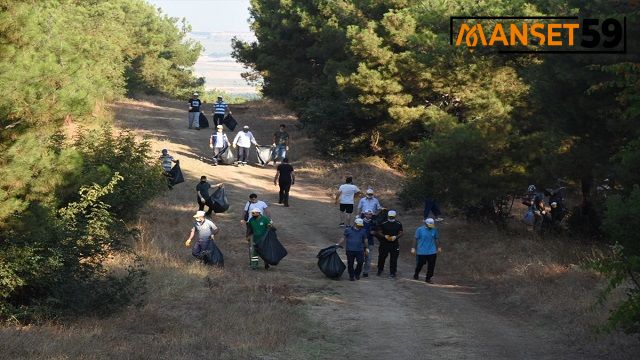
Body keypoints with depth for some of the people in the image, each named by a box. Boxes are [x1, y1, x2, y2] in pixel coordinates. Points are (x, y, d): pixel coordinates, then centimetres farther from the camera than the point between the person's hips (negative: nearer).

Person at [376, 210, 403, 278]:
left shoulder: (398, 224, 3)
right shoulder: (383, 224, 0)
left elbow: (400, 233, 5)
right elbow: (379, 232, 3)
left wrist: (396, 237, -15)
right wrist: (384, 236, -16)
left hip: (394, 244, 0)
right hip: (384, 243, 0)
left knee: (394, 259, 1)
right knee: (382, 257, 5)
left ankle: (392, 272, 10)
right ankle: (380, 270, 25)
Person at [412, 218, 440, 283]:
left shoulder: (434, 230, 0)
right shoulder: (420, 229, -7)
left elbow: (436, 239, 11)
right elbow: (416, 239, -1)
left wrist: (437, 248, 15)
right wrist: (413, 248, -2)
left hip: (432, 252, 2)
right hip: (421, 251, -2)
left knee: (431, 266, 2)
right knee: (419, 264, 10)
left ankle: (428, 278, 15)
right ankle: (416, 275, 36)